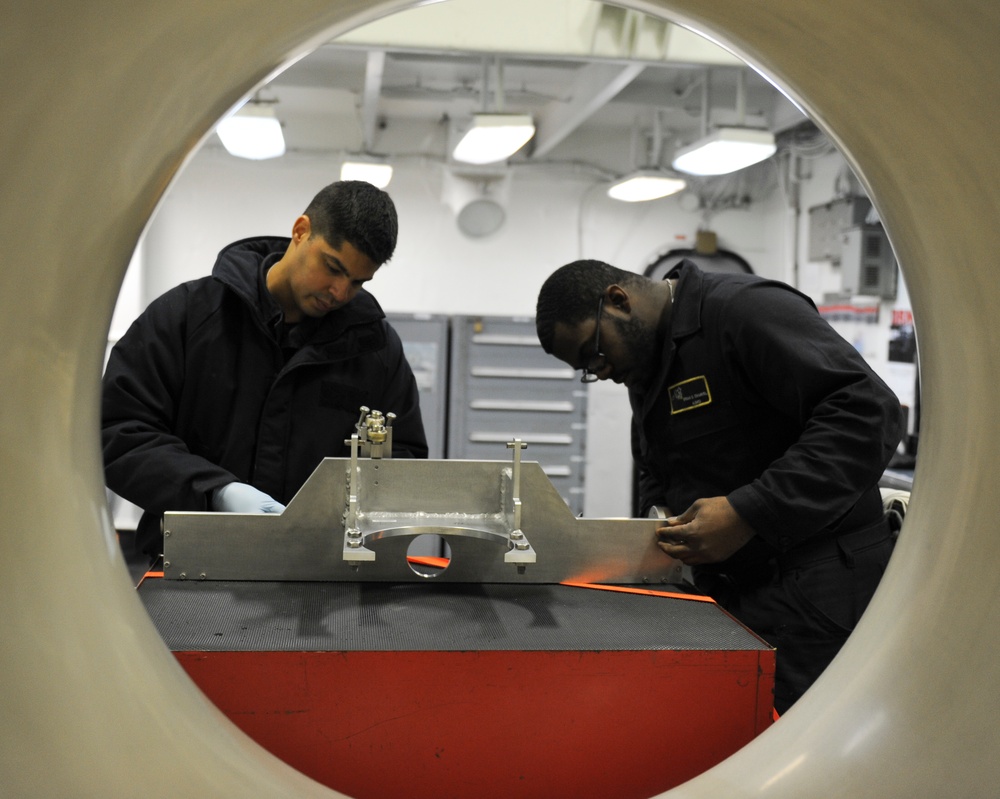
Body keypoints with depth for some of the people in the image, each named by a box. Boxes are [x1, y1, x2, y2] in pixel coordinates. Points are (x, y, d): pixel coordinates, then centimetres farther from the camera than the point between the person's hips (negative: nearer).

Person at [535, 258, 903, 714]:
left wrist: (747, 513, -27)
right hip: (728, 590, 8)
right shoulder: (645, 369, 13)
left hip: (815, 588, -8)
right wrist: (661, 520, 1)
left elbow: (867, 410, -24)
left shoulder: (746, 309, -15)